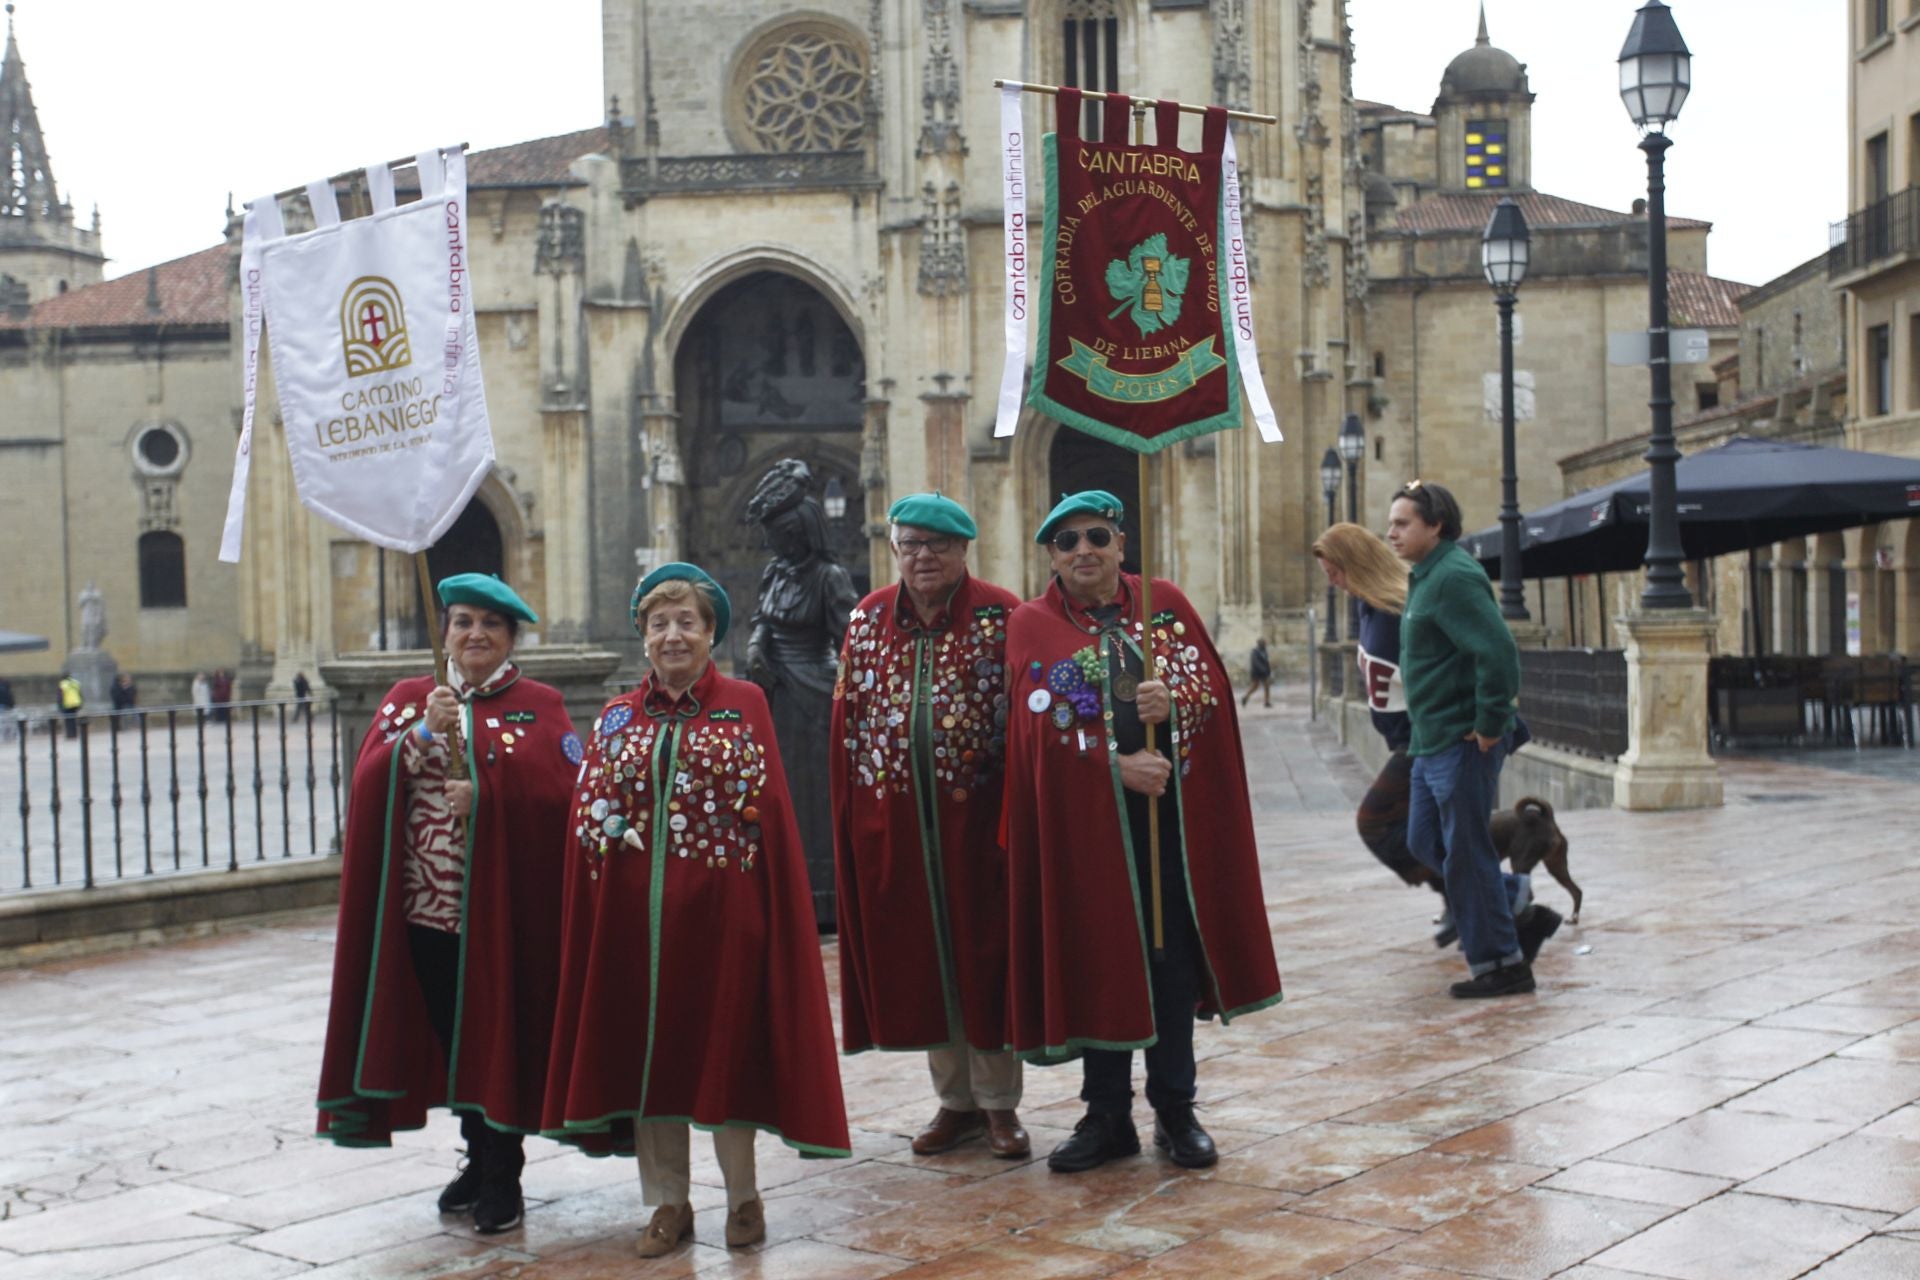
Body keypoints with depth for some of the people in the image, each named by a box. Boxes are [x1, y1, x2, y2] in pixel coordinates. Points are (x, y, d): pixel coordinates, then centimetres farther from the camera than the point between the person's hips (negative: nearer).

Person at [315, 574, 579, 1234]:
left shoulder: (540, 706, 2)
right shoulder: (408, 699, 11)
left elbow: (562, 791, -9)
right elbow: (368, 782, -2)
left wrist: (485, 794, -20)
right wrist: (424, 731, -16)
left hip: (504, 906, -3)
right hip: (425, 903, 3)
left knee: (499, 1031, 0)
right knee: (450, 1032, 11)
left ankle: (502, 1172, 13)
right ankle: (478, 1156, 27)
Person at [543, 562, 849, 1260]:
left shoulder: (745, 704, 1)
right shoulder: (618, 717, 10)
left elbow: (766, 807, -5)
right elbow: (584, 814, 6)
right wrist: (615, 834, -10)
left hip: (719, 907, -3)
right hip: (636, 913, 3)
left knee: (723, 1040, 4)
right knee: (644, 1044, 6)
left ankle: (743, 1195, 21)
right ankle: (668, 1202, 19)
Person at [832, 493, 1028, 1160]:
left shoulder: (1002, 616, -3)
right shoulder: (868, 619, 8)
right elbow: (848, 718, 10)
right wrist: (853, 816, 4)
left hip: (975, 814, -3)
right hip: (893, 821, 4)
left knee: (983, 951, 3)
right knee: (918, 957, 9)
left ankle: (999, 1102, 16)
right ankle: (955, 1099, 22)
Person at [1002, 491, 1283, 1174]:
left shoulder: (1166, 603, 8)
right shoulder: (1032, 624, 2)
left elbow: (1214, 686, 1)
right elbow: (1043, 724, -8)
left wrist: (1172, 703, -20)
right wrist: (1118, 764, -19)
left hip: (1172, 810, 1)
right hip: (1083, 816, -1)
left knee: (1173, 954, 5)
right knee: (1096, 959, 4)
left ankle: (1175, 1109, 17)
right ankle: (1107, 1115, 16)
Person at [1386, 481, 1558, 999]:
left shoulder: (1454, 577, -18)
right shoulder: (1426, 577, 15)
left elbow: (1498, 651, -27)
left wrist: (1489, 725, -22)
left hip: (1461, 743, -10)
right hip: (1431, 743, 10)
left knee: (1465, 854, -2)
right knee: (1425, 842, 15)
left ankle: (1500, 964, 11)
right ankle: (1519, 911, 23)